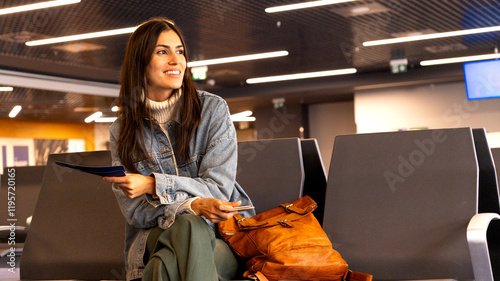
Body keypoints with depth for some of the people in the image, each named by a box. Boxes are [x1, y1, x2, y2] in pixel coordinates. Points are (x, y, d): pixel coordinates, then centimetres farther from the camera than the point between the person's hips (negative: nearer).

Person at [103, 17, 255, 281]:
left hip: (223, 238, -2)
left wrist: (154, 185, -17)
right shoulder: (121, 131, 6)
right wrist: (193, 206, -21)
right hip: (154, 237, 2)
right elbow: (134, 210, -2)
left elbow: (218, 189, -4)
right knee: (187, 224, -34)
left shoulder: (212, 109, 3)